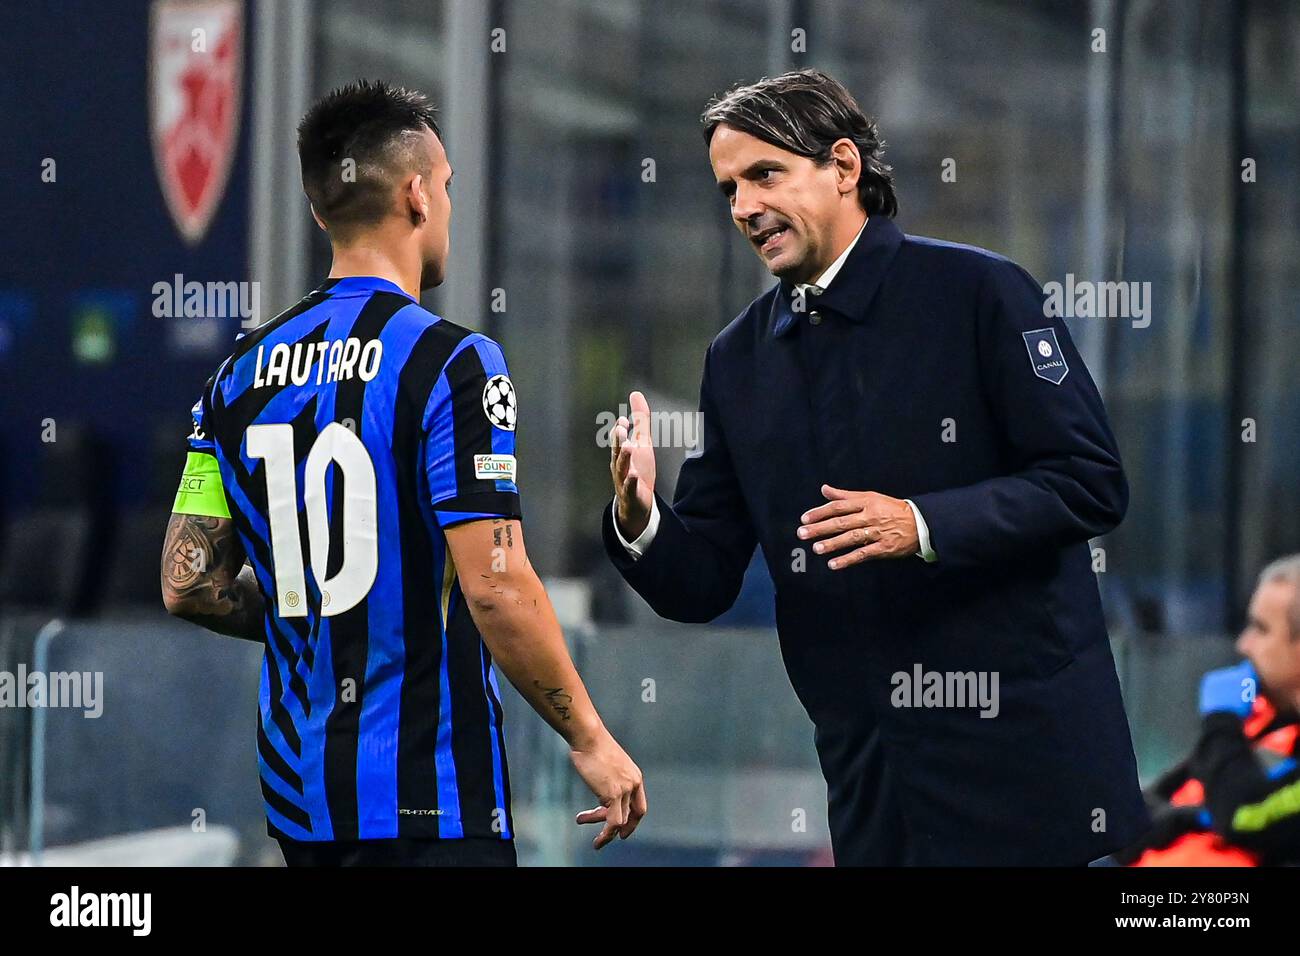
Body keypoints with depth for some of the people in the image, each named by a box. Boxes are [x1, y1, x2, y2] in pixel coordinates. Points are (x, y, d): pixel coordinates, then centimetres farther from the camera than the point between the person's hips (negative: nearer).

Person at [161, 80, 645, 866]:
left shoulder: (245, 372, 8)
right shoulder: (448, 364, -12)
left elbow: (188, 583, 9)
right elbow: (496, 587, -18)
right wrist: (589, 739, -7)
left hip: (298, 794, 7)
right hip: (425, 802, -7)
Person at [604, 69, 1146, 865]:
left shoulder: (977, 293, -5)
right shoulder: (740, 359, 10)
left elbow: (1090, 482, -10)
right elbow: (702, 586, 10)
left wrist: (923, 525, -21)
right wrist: (639, 520, -11)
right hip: (870, 767, 5)